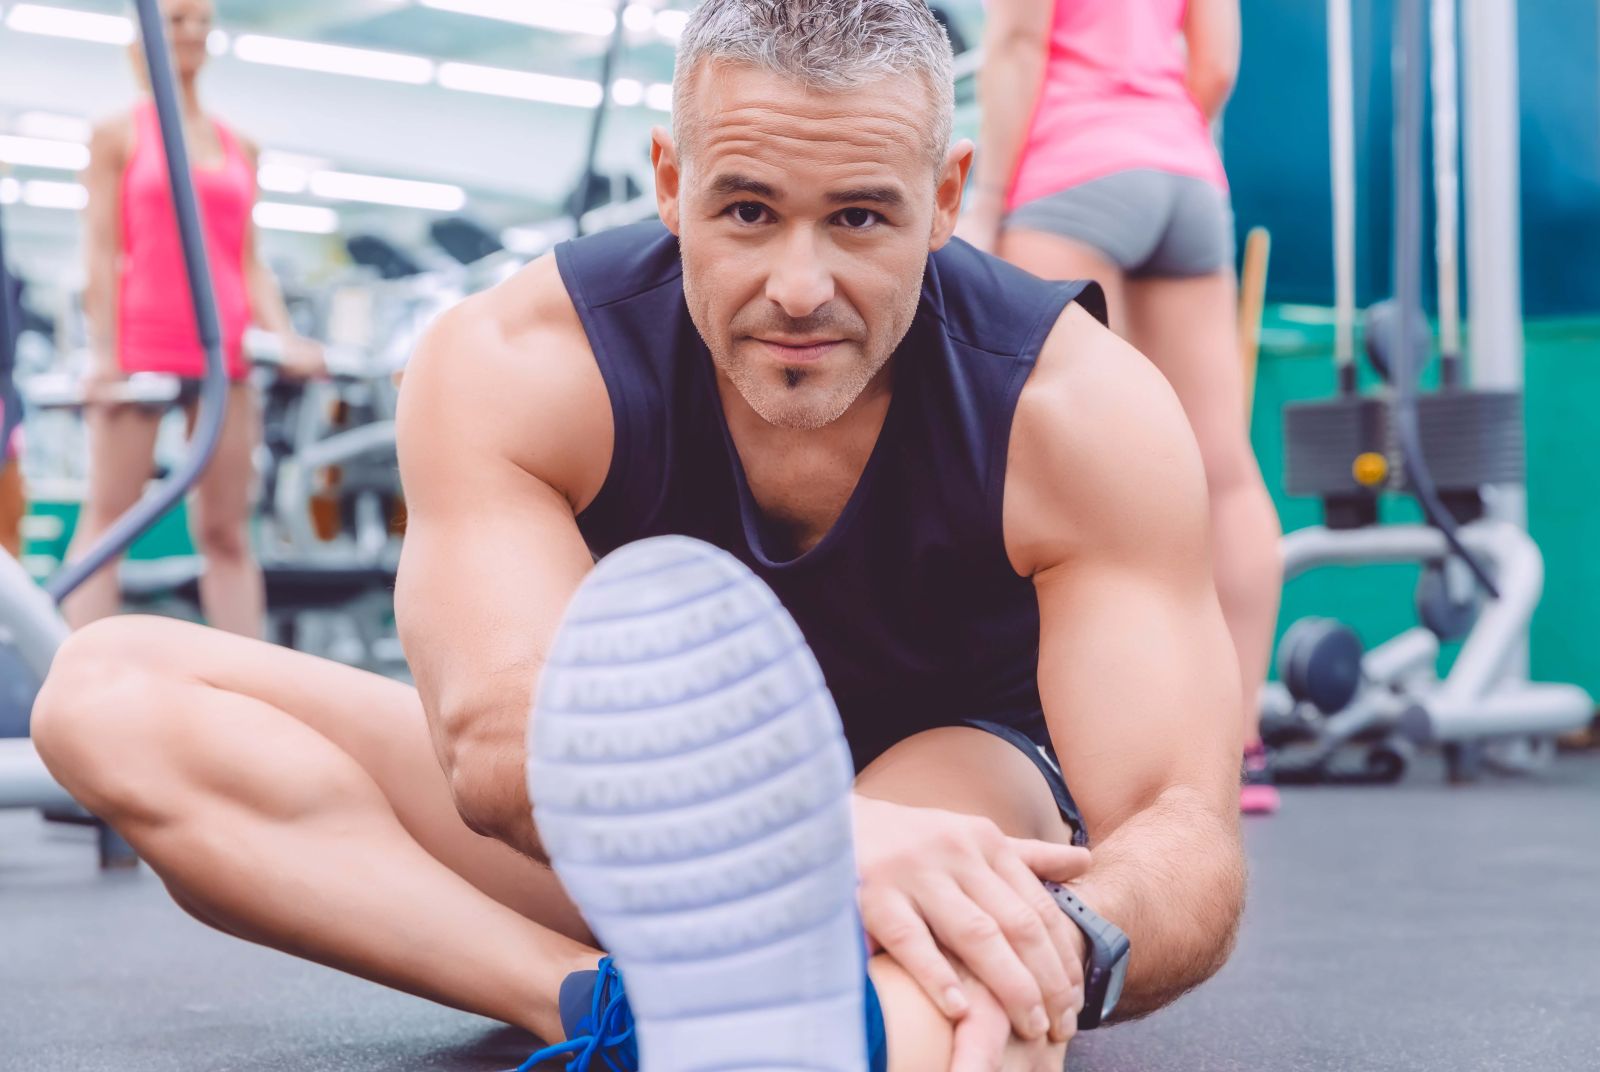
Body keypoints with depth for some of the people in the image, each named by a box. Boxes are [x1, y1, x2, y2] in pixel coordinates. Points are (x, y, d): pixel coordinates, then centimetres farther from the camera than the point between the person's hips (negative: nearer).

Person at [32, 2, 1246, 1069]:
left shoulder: (1082, 408, -22)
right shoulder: (507, 367, -21)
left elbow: (1185, 826, -30)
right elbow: (498, 733, -35)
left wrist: (1068, 945, -56)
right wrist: (815, 835, -56)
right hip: (646, 842, 2)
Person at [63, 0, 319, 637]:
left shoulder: (239, 151, 17)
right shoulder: (119, 135, 6)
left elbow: (249, 261, 14)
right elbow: (100, 250, -1)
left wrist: (284, 338, 0)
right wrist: (104, 353, -11)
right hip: (140, 342, -4)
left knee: (227, 531, 3)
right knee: (107, 519, -4)